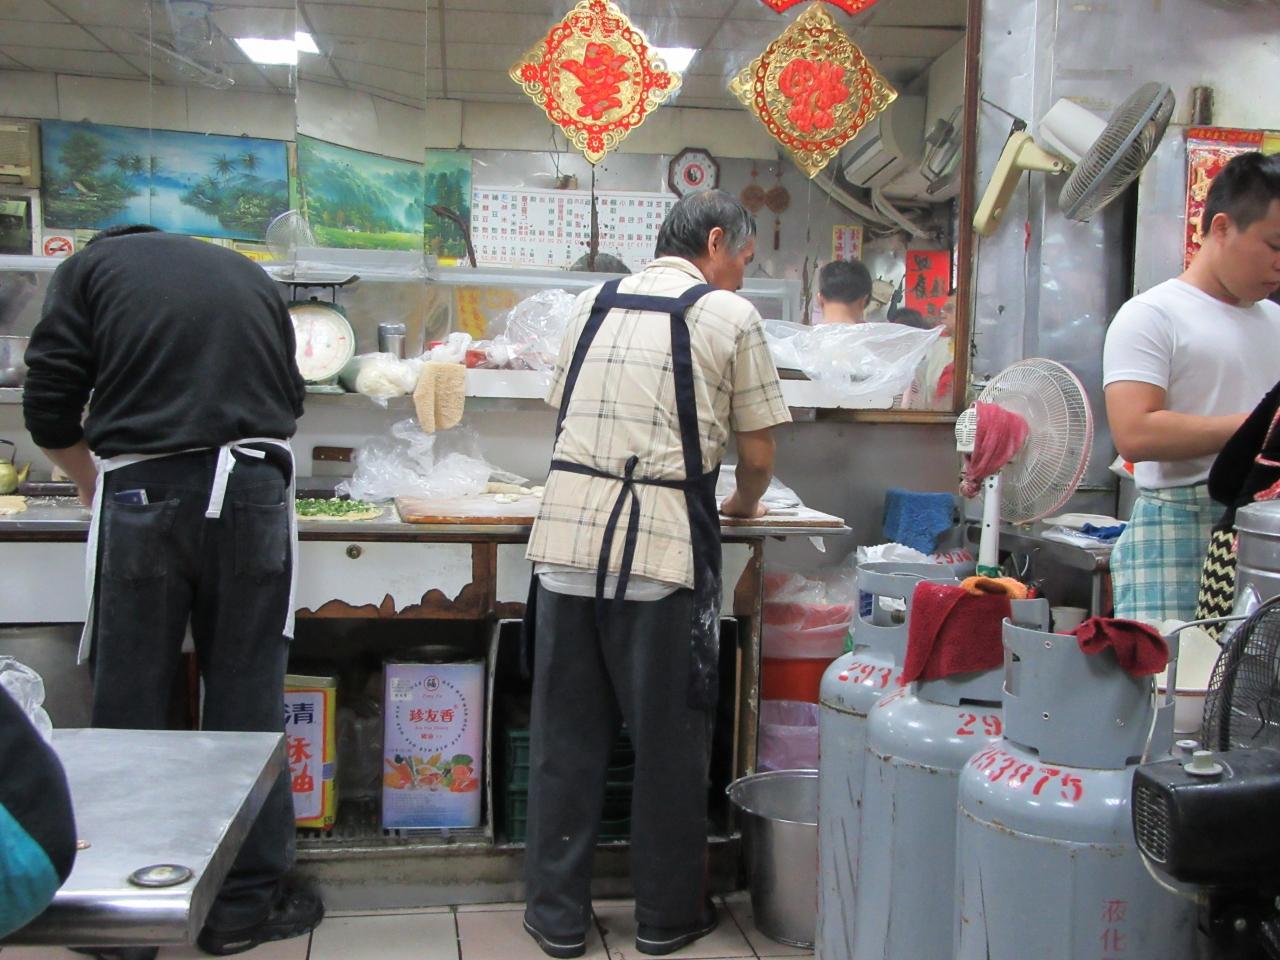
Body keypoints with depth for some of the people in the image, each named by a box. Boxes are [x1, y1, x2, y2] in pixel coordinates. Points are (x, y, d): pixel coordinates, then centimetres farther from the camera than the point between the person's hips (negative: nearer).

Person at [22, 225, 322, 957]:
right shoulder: (249, 273, 20)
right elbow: (291, 398, 22)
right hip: (252, 493, 2)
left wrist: (92, 483, 22)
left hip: (143, 492, -1)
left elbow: (50, 409, 5)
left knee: (129, 705, 8)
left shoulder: (91, 266, 11)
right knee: (246, 701, 8)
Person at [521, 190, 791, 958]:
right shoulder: (729, 315, 1)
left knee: (567, 732, 12)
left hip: (567, 529, 4)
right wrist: (744, 505, 23)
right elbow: (758, 452, 3)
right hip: (664, 548, -4)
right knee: (668, 736, 9)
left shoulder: (594, 304, 15)